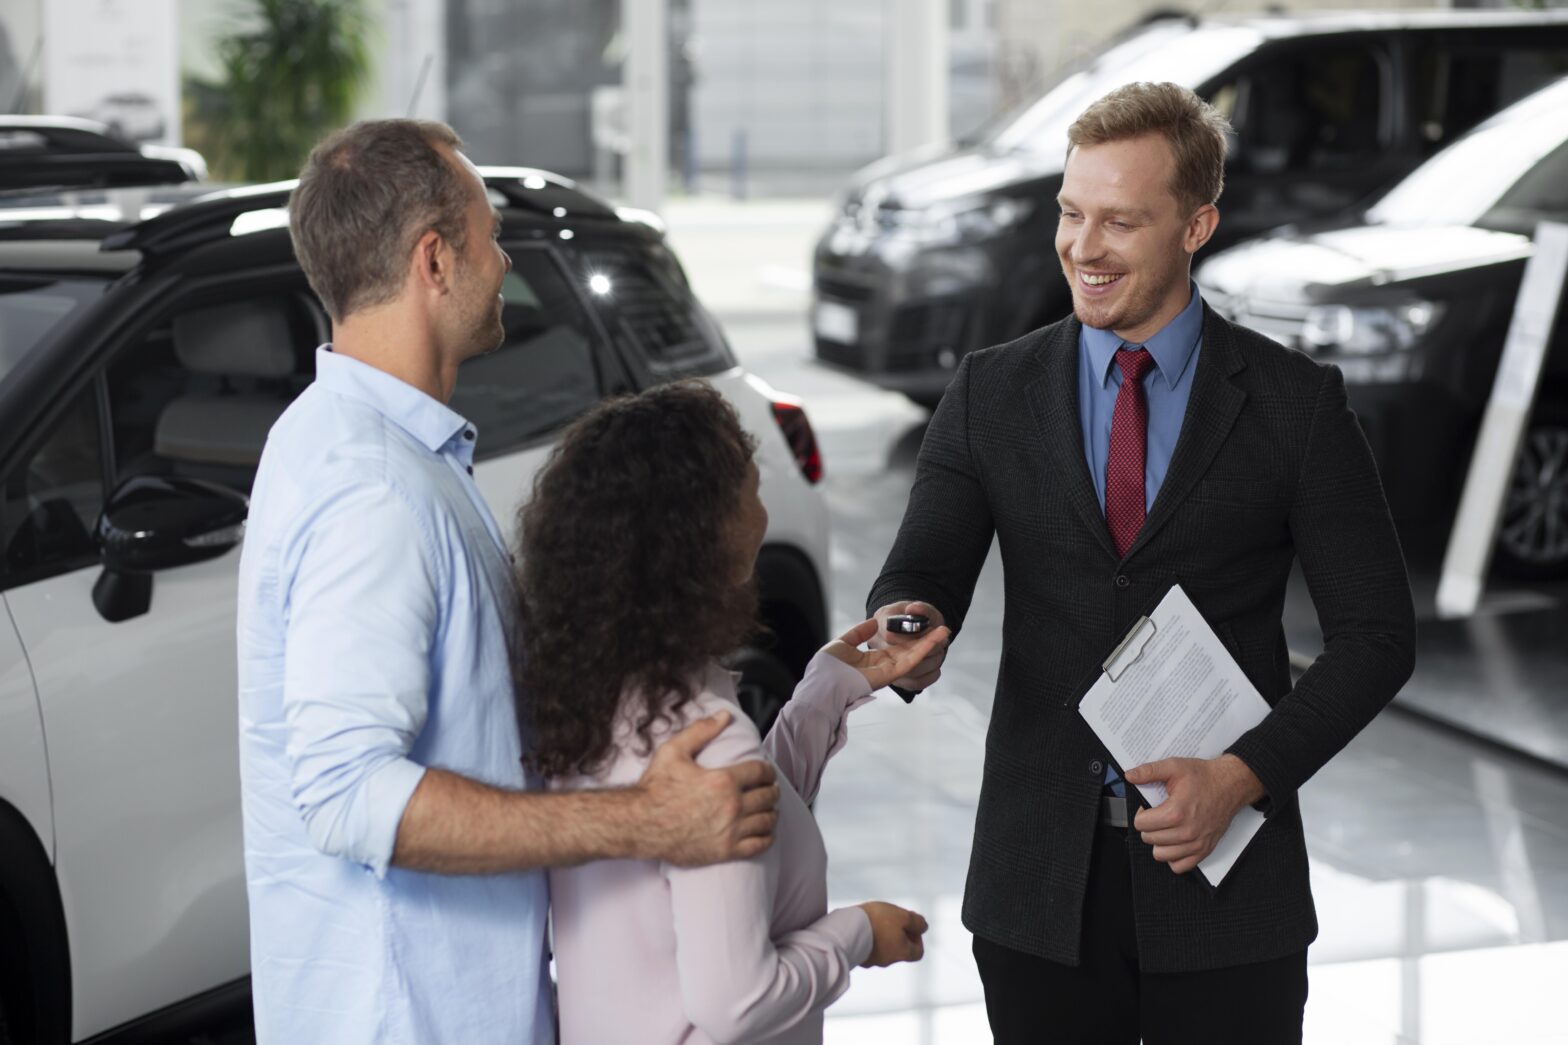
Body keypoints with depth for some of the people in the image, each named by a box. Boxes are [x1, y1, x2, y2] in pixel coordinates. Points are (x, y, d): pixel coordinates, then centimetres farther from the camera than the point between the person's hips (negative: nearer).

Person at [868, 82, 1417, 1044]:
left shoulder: (1296, 404, -2)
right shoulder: (992, 394, 5)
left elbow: (1376, 631, -1)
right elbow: (923, 571, -1)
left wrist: (1245, 776, -13)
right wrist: (909, 628, -25)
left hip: (1220, 875, -1)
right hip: (1038, 883, 2)